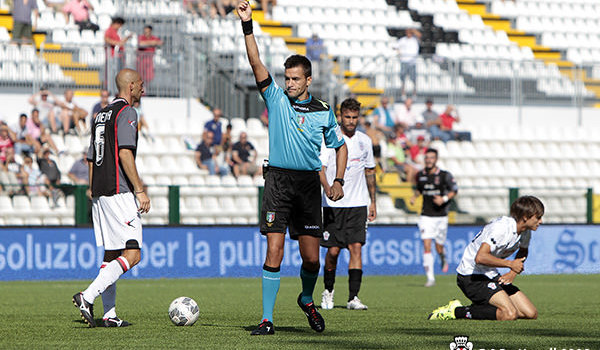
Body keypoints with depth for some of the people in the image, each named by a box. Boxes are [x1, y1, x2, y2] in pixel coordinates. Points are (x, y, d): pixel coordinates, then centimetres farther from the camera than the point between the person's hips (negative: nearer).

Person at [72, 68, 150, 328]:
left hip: (99, 193, 9)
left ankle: (109, 314, 9)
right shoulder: (126, 112, -8)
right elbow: (125, 153, -17)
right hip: (119, 192, -9)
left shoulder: (101, 115, 19)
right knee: (131, 254, -11)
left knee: (111, 253, 11)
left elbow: (91, 157, 21)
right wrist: (140, 190, -17)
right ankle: (87, 297, -21)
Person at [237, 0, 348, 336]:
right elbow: (256, 62, -6)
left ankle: (307, 300, 32)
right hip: (278, 181, -2)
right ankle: (267, 319, -7)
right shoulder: (276, 98, 3)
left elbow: (340, 145, 19)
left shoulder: (323, 111, 7)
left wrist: (339, 181, 6)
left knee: (311, 257, 2)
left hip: (309, 183, 2)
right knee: (274, 251, -10)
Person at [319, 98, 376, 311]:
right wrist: (327, 188, -31)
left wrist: (372, 202, 16)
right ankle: (328, 291, 22)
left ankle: (353, 297, -10)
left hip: (358, 204, 3)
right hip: (333, 204, -3)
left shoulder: (365, 141, 10)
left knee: (356, 247, -8)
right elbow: (320, 167, -12)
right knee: (333, 250, -1)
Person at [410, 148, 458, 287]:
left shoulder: (444, 175, -6)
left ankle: (443, 260, 43)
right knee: (426, 246, -12)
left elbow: (454, 190, 0)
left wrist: (444, 199, -17)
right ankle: (430, 278, -10)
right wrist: (414, 196, 3)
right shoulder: (420, 175, 4)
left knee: (439, 248, 5)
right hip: (426, 216, 2)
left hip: (441, 215, -2)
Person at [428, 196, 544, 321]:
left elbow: (523, 251, 25)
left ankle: (481, 308, 11)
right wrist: (510, 264, -25)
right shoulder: (501, 228, -26)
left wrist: (513, 273, 5)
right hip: (471, 276, -9)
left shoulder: (525, 231, 3)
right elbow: (480, 258, -36)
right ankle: (457, 311, -13)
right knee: (509, 314, -28)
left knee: (531, 314, 0)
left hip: (492, 276, 9)